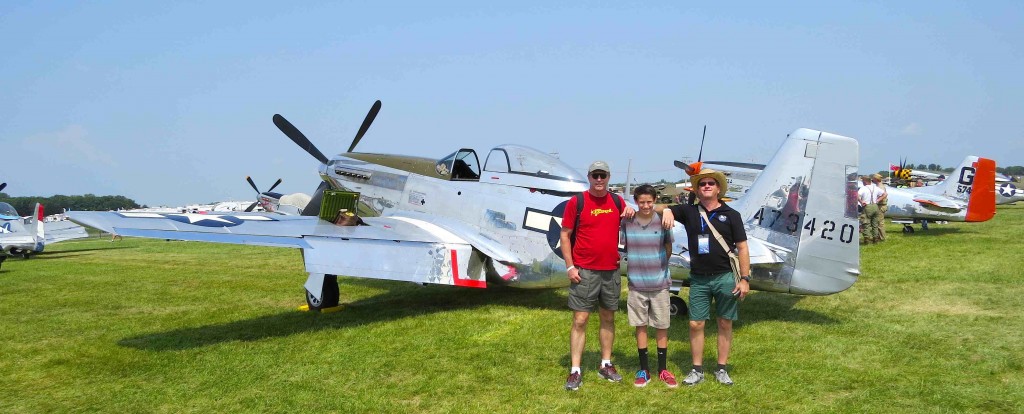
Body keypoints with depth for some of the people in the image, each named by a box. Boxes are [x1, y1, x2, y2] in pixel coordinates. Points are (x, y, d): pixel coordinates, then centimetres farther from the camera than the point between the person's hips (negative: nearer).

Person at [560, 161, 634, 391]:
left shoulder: (617, 201, 8)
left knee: (608, 318, 12)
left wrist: (631, 212, 0)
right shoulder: (576, 202, -5)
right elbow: (565, 235, -3)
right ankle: (575, 372, -1)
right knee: (580, 320, -5)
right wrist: (570, 266, -11)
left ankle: (606, 365, 24)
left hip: (611, 271, 5)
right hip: (584, 271, -4)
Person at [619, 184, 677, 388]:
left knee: (662, 327, 8)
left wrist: (659, 265, 4)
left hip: (660, 283, 0)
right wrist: (636, 263, -3)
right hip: (636, 283, 0)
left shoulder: (662, 220, -4)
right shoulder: (627, 222, -4)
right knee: (640, 326, 9)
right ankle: (644, 370, 20)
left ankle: (663, 369, 21)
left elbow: (668, 247, 7)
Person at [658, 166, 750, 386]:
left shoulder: (731, 215, 2)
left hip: (725, 277, -1)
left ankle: (722, 369, 18)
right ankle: (697, 370, 13)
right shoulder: (689, 211, 5)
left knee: (725, 324, 6)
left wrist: (744, 279, -4)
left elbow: (742, 248, 1)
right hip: (699, 279, 1)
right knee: (695, 324, 1)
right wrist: (666, 211, -16)